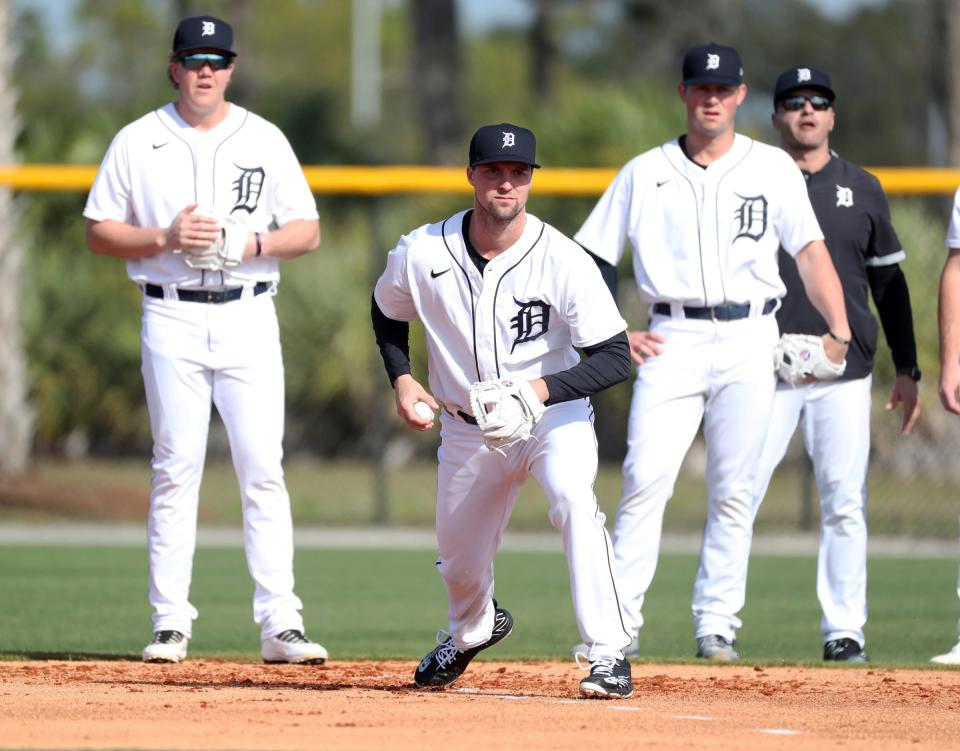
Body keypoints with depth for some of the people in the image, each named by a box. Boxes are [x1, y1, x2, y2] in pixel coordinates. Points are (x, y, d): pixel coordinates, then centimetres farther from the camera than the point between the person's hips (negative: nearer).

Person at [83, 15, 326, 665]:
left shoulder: (265, 141, 7)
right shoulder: (138, 142, 5)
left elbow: (307, 232, 8)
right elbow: (99, 232, 5)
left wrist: (250, 243, -11)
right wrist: (165, 237, -12)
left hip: (249, 318, 0)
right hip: (172, 320, 0)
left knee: (263, 470, -6)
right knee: (176, 470, -1)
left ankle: (279, 624, -7)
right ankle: (171, 624, 3)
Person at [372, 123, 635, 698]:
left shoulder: (564, 261, -22)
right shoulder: (422, 254, -13)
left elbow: (617, 357, -22)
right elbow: (387, 313, 9)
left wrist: (541, 388, -34)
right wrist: (401, 379, -6)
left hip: (554, 417, -3)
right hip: (467, 429, 3)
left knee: (573, 498, -33)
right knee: (459, 564, 13)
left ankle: (609, 656, -30)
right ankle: (474, 630, 52)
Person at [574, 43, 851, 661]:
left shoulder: (773, 169, 8)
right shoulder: (645, 173, 9)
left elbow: (810, 251, -1)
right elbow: (587, 261, 11)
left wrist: (838, 330, -14)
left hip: (748, 339, 0)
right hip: (672, 342, 0)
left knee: (733, 490, 0)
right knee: (646, 478, -11)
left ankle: (716, 625, 6)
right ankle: (619, 622, -10)